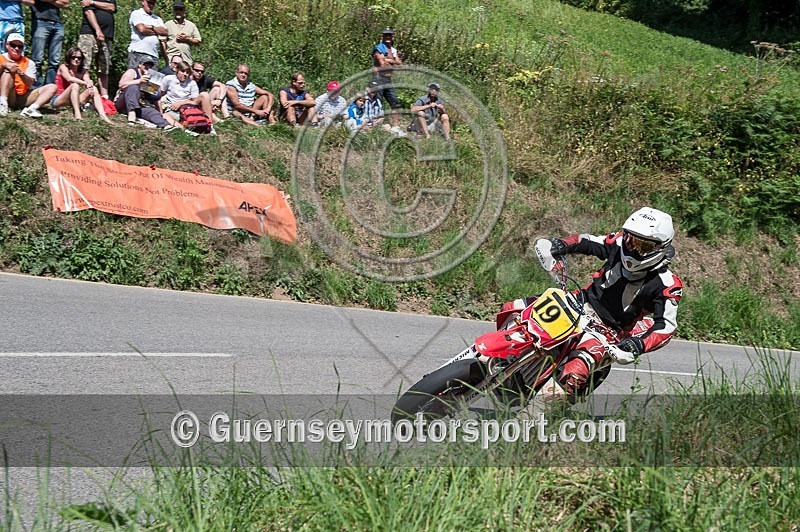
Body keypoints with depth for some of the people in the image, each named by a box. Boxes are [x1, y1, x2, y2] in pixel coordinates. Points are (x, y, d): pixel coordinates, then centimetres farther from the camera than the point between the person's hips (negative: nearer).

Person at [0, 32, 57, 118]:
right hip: (8, 98, -3)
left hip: (23, 98, 3)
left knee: (52, 87, -12)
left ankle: (31, 109, -37)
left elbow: (30, 84, -6)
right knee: (8, 70, -21)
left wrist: (20, 73, -23)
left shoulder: (29, 62, 9)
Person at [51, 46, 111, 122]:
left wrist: (90, 85, -37)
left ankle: (102, 115, -31)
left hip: (73, 101, 5)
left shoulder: (83, 72, 8)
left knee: (94, 89, -12)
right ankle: (77, 114, -44)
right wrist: (86, 83, -36)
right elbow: (69, 79, -25)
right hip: (57, 100, -5)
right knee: (75, 85, -30)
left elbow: (88, 82, -12)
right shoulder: (63, 67, -4)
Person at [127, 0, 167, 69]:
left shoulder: (157, 19, 23)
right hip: (138, 53, -4)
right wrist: (157, 32, 5)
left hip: (153, 55, 4)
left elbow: (165, 32, 7)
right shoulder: (136, 14, 8)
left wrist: (151, 27, -3)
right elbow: (141, 29, -8)